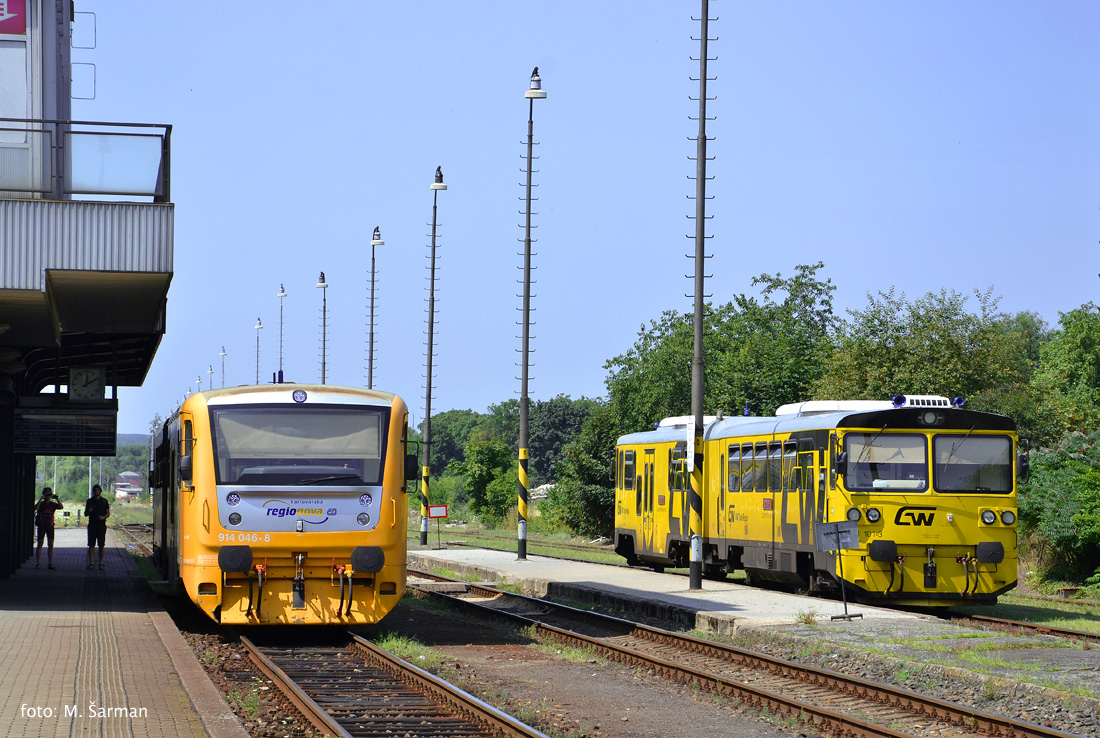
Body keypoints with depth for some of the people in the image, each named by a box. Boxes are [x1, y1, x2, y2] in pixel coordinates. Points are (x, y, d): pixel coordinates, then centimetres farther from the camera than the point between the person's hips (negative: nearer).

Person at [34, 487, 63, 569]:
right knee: (40, 545, -2)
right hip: (42, 526, -3)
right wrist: (41, 499, -21)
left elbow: (61, 507, -7)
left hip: (50, 526, 3)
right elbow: (36, 508, -21)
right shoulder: (41, 504, 0)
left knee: (51, 545, 2)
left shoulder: (53, 504, 8)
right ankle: (38, 563, -1)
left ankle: (50, 564, 6)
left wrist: (57, 498, -11)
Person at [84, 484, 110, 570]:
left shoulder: (104, 501, 7)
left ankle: (101, 563, 5)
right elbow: (85, 514, 10)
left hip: (101, 525, 0)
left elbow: (108, 513, 7)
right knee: (91, 545, -2)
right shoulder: (89, 501, 8)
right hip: (92, 525, 0)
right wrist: (89, 511, -12)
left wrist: (103, 517, -13)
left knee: (101, 545, 0)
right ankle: (90, 563, 0)